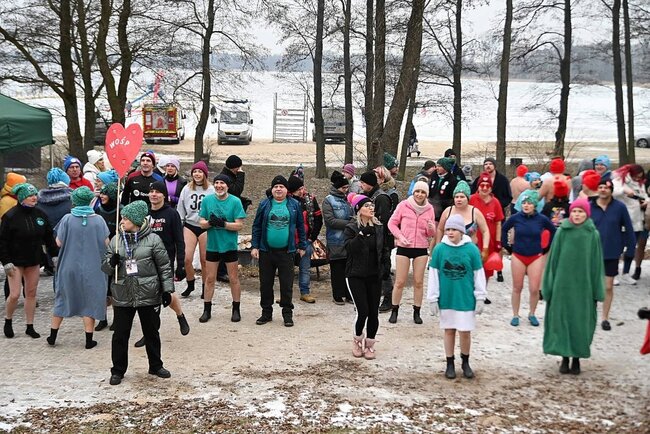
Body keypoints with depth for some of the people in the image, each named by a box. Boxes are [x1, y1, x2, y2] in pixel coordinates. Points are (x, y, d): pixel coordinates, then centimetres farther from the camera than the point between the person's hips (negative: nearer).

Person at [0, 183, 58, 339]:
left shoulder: (40, 215, 2)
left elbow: (49, 238, 11)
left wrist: (55, 254, 6)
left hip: (34, 262, 5)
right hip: (16, 262, -5)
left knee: (31, 293, 8)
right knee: (14, 295, -6)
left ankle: (30, 326, 17)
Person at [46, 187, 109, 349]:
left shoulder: (67, 219, -9)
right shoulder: (98, 220, -9)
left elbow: (59, 242, -7)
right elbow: (106, 242, -4)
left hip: (69, 267, 1)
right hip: (92, 267, -1)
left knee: (63, 299, 15)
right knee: (90, 300, 8)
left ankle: (53, 336, 22)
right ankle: (89, 340, 10)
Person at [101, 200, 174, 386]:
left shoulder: (153, 239, -5)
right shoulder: (116, 240, 4)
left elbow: (164, 267, -2)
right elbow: (105, 267, 7)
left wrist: (167, 289, -5)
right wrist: (112, 262, -15)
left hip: (149, 296, -2)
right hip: (123, 296, 2)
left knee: (152, 332, 12)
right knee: (120, 334, 6)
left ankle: (156, 366, 29)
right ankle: (118, 370, 20)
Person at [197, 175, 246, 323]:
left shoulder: (235, 201, -8)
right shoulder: (207, 200, 0)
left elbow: (239, 225, -12)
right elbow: (202, 223, 0)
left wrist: (223, 224, -24)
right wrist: (210, 222, -21)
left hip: (230, 246, -2)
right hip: (212, 245, 2)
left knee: (233, 279, 7)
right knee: (210, 279, 9)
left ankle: (236, 310, 20)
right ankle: (207, 310, 20)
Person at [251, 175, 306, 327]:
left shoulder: (294, 205, 3)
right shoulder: (264, 205, 3)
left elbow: (300, 226, 8)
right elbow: (257, 226, 5)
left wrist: (302, 245, 8)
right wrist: (255, 246, -1)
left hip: (286, 252, -1)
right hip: (266, 251, 1)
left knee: (287, 284, 4)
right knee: (265, 283, 8)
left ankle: (287, 313, 15)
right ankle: (266, 312, 21)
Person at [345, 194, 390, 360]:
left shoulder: (379, 227, 7)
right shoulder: (351, 228, -6)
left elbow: (385, 249, 14)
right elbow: (349, 247, -21)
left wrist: (386, 268, 2)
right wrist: (362, 234, -30)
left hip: (374, 276, 4)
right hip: (356, 276, -4)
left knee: (374, 312, 3)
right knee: (363, 311, -9)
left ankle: (370, 344, 19)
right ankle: (357, 340, 17)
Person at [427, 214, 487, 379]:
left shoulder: (471, 249, -8)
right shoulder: (439, 249, -6)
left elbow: (479, 275, -1)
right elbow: (433, 275, -1)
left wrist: (480, 298, 1)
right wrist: (433, 299, -1)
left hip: (466, 299, -1)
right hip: (446, 299, 1)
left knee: (465, 332, 6)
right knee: (449, 331, 11)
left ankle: (465, 363, 27)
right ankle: (450, 364, 25)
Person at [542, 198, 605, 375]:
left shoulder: (593, 235, -1)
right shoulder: (561, 232, -1)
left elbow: (596, 263, 2)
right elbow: (553, 259, 2)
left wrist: (597, 290, -1)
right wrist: (549, 286, -1)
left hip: (583, 285, 0)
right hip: (562, 284, 0)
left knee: (581, 322, 5)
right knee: (561, 319, 3)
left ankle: (577, 358, 17)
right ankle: (565, 357, 14)